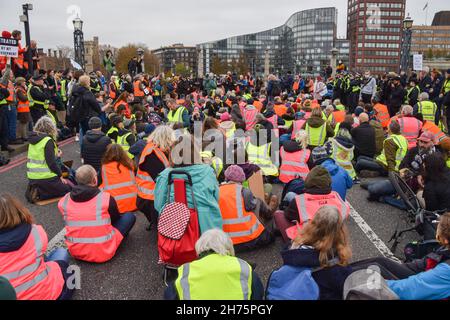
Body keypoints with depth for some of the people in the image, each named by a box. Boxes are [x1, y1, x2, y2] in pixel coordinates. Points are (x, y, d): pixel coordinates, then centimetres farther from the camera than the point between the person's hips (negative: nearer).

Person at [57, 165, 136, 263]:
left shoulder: (63, 202, -7)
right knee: (130, 216, 9)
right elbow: (116, 219, 3)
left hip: (75, 253, 3)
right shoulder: (106, 198, -17)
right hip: (103, 253, -3)